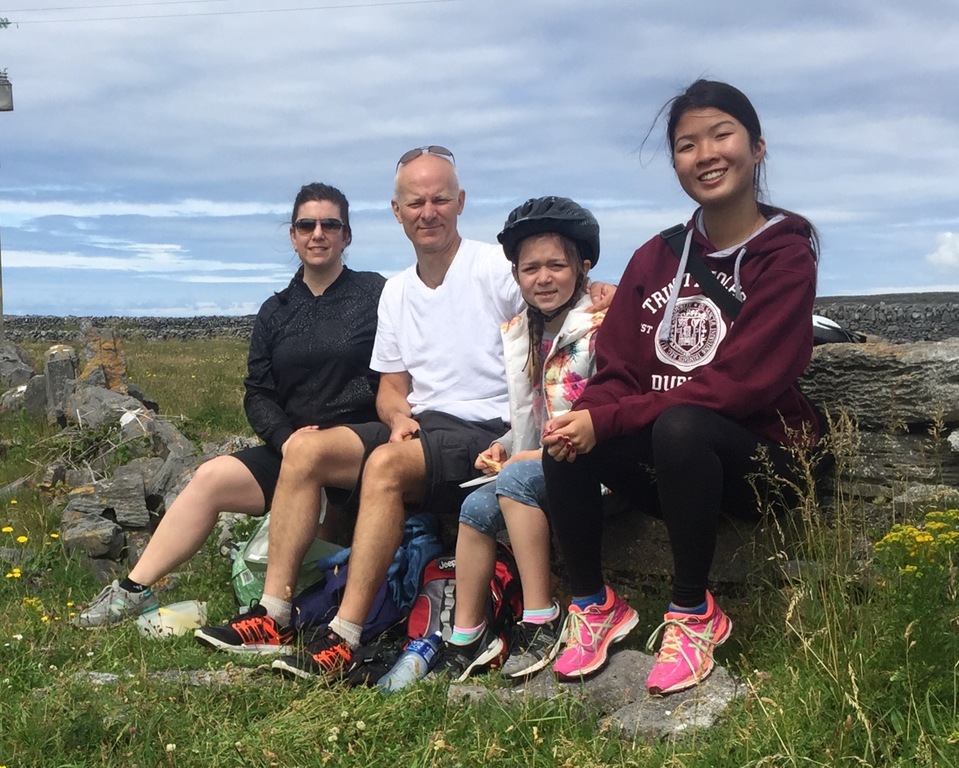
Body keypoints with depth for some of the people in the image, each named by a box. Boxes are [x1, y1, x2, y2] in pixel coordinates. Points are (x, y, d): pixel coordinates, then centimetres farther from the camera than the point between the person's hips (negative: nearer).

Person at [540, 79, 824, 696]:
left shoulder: (786, 256, -9)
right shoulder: (657, 258, 6)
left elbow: (738, 385, -20)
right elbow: (617, 373, 0)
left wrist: (606, 420, -25)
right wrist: (582, 419, -24)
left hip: (762, 456, -4)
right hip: (666, 461, 4)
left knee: (680, 427, -35)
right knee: (566, 444, -22)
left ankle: (694, 614, -15)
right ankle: (593, 606, -4)